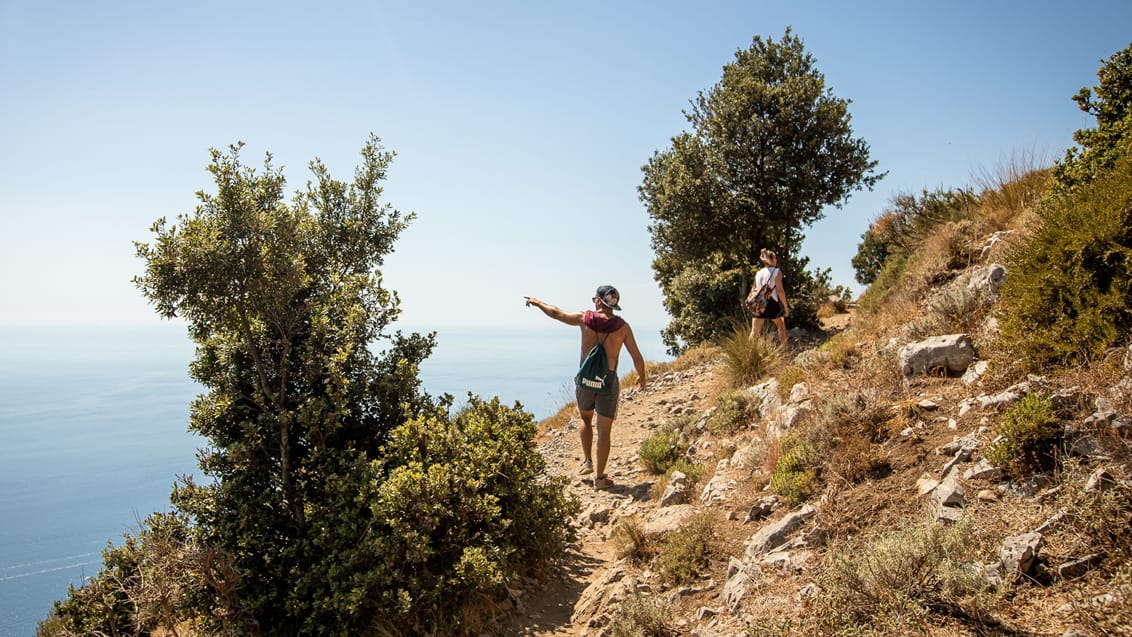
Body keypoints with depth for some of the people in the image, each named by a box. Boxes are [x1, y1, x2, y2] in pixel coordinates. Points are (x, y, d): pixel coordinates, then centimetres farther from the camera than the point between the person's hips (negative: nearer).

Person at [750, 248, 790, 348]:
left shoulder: (758, 273, 12)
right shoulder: (777, 271, -2)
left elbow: (754, 290, 12)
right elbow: (780, 290, -9)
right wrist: (786, 307, -4)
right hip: (772, 304, -3)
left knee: (754, 333, 0)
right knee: (782, 327, 20)